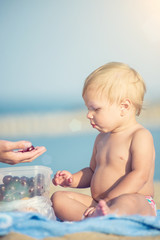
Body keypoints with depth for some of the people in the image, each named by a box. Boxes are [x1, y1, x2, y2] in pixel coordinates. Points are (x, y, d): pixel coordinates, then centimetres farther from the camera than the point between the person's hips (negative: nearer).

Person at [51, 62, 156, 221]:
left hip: (139, 204, -8)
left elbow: (140, 175, -17)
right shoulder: (102, 138, 21)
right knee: (58, 198, -9)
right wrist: (73, 179, 12)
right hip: (98, 204, 8)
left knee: (127, 202, -41)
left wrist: (107, 201, -22)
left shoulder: (140, 136, -6)